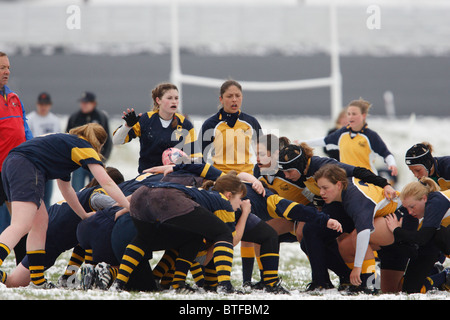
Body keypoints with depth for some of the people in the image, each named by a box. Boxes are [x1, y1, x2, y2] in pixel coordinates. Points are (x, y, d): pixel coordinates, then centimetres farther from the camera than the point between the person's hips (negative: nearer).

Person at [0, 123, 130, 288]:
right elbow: (107, 183, 1)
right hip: (27, 167, -9)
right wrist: (131, 208, 2)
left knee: (40, 222, 16)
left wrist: (84, 215, 45)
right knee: (20, 226, -20)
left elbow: (65, 187, 41)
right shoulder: (85, 148, 10)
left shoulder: (66, 142, 34)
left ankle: (38, 281, 10)